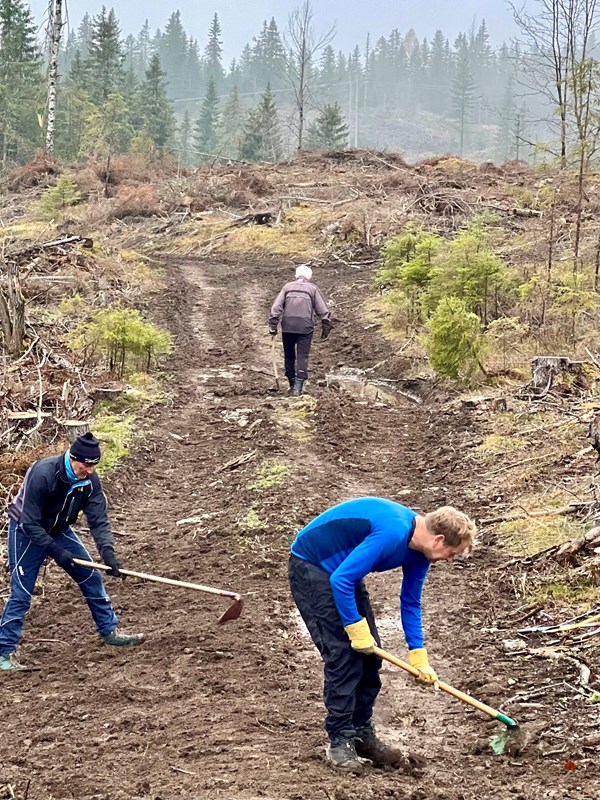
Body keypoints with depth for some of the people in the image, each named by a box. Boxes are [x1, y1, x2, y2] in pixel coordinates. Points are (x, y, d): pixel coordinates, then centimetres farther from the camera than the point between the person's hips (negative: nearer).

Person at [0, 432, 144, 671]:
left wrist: (107, 551, -30)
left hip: (59, 531, 6)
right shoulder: (42, 474, -34)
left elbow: (98, 520, -15)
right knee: (21, 593, -10)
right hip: (27, 534, -6)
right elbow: (29, 523, -30)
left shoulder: (89, 480, -16)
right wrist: (55, 551, -32)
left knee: (91, 577, 6)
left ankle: (109, 631, 22)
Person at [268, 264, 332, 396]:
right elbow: (323, 311, 6)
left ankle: (292, 385, 20)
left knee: (289, 356, 14)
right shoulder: (312, 289, 9)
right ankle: (298, 387, -9)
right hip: (305, 326, -2)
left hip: (287, 325, 2)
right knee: (302, 356, 0)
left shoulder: (287, 287, 12)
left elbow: (276, 307, 3)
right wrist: (326, 329, 13)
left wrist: (273, 326, 5)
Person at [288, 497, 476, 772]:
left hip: (341, 571, 9)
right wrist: (356, 629, -23)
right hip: (310, 567, -9)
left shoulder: (418, 552, -4)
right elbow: (341, 581, -32)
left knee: (370, 654, 6)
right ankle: (340, 742, -6)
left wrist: (419, 659, 3)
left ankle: (362, 735, 16)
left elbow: (411, 604, 7)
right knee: (343, 654, -14)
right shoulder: (392, 534, -33)